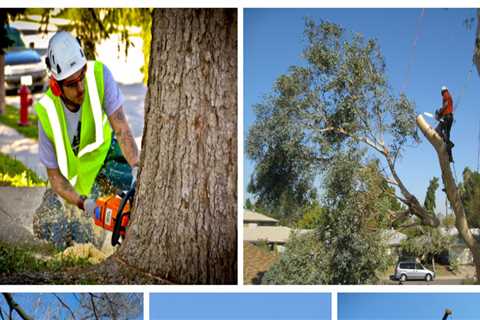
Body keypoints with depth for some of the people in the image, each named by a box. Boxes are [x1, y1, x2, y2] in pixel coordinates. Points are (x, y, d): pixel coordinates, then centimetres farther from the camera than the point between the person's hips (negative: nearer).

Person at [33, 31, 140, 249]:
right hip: (70, 179, 0)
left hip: (102, 157, 0)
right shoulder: (47, 113, -28)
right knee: (45, 228, -6)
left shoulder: (99, 74, -30)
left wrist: (136, 167, -47)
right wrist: (82, 203, -35)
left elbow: (121, 128, -31)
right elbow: (54, 174, -19)